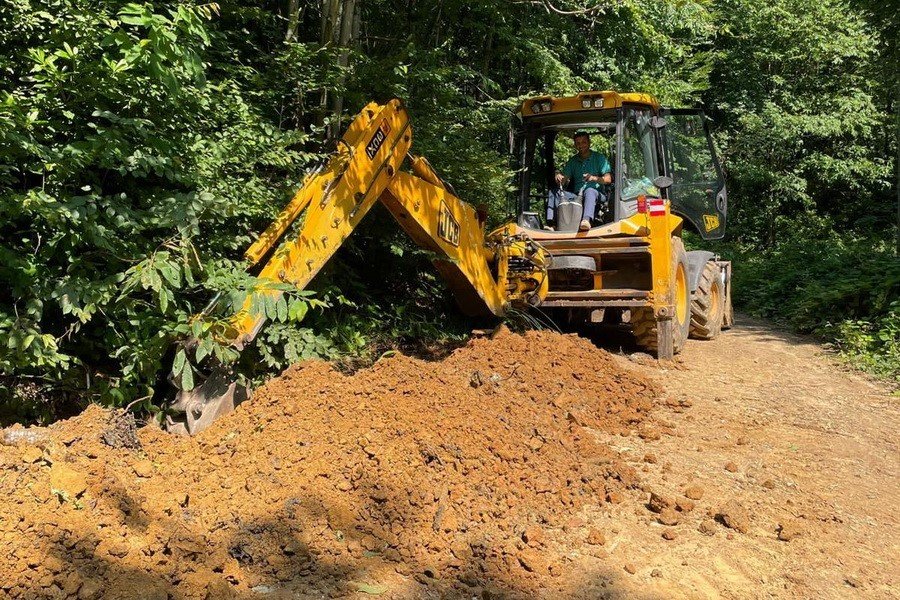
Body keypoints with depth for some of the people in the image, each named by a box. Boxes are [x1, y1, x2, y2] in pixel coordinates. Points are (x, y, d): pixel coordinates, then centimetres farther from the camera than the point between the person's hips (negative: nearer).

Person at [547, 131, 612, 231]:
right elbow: (564, 181, 9)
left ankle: (586, 220, -62)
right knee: (554, 193, -18)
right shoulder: (573, 161, 17)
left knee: (589, 191, -40)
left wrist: (594, 178, -24)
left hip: (596, 194, -4)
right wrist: (559, 177, -16)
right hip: (576, 196, 4)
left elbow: (608, 179, -4)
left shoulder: (599, 158, 6)